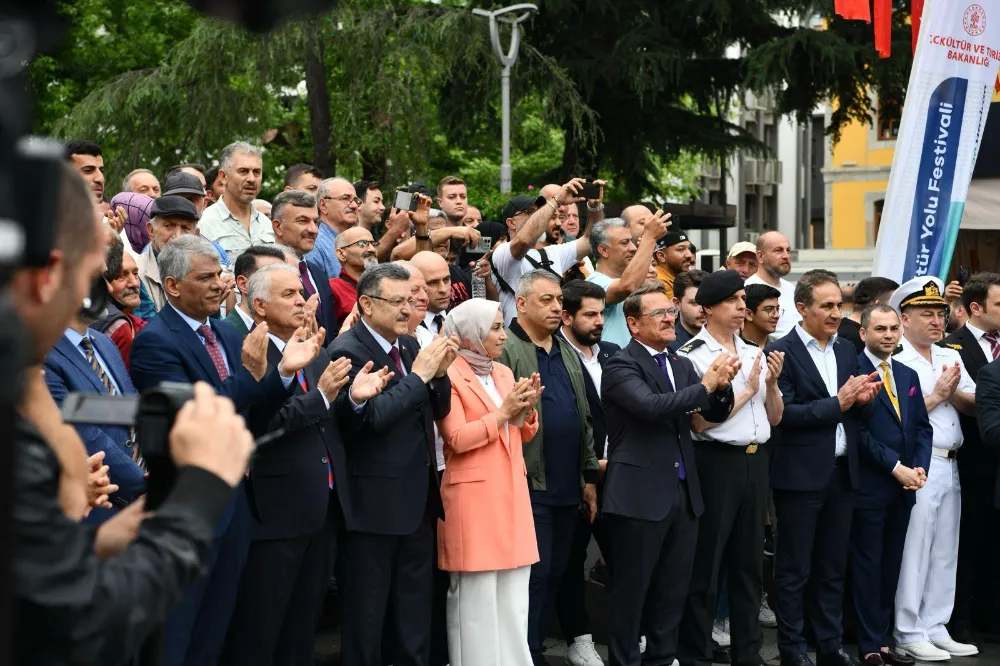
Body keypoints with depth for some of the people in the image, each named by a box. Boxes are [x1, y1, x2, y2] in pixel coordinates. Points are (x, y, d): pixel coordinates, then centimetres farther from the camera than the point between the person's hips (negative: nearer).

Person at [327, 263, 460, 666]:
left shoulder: (409, 345, 10)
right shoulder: (348, 351, -14)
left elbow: (438, 411, 11)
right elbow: (369, 416, -26)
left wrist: (440, 372, -7)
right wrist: (417, 375, -20)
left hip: (418, 500, 8)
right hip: (375, 503, -8)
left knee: (416, 611, 15)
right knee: (367, 616, 4)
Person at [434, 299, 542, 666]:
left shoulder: (504, 373, 16)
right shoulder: (450, 376, -7)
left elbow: (523, 435, 17)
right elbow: (458, 438, -16)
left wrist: (527, 409, -2)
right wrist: (502, 413, -15)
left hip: (511, 490, 7)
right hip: (473, 495, -7)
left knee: (513, 590, 7)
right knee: (476, 594, -4)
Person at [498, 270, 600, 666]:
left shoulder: (567, 353, 16)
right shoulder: (506, 350, -8)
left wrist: (590, 475, 16)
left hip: (567, 486, 7)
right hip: (529, 484, -7)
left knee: (555, 572, 11)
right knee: (533, 573, -4)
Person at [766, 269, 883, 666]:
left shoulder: (846, 350, 12)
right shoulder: (782, 353, -9)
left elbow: (857, 414, 14)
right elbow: (785, 413, -16)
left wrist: (863, 400, -8)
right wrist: (837, 403, -19)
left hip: (842, 473, 6)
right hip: (801, 475, -6)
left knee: (833, 568, 13)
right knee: (794, 569, 3)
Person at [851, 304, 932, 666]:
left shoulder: (908, 376, 14)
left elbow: (923, 428, 13)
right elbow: (857, 431, -15)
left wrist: (919, 467, -3)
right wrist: (896, 467, -15)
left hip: (903, 486, 7)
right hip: (868, 486, -7)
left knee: (891, 565, 10)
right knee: (867, 565, 0)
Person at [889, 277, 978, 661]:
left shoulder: (951, 357, 14)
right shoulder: (893, 360, -9)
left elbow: (975, 406, 10)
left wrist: (954, 393, -8)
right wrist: (937, 395, -10)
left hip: (949, 466, 8)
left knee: (945, 553, 12)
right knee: (914, 552, -2)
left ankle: (935, 628, 21)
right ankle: (909, 634, 7)